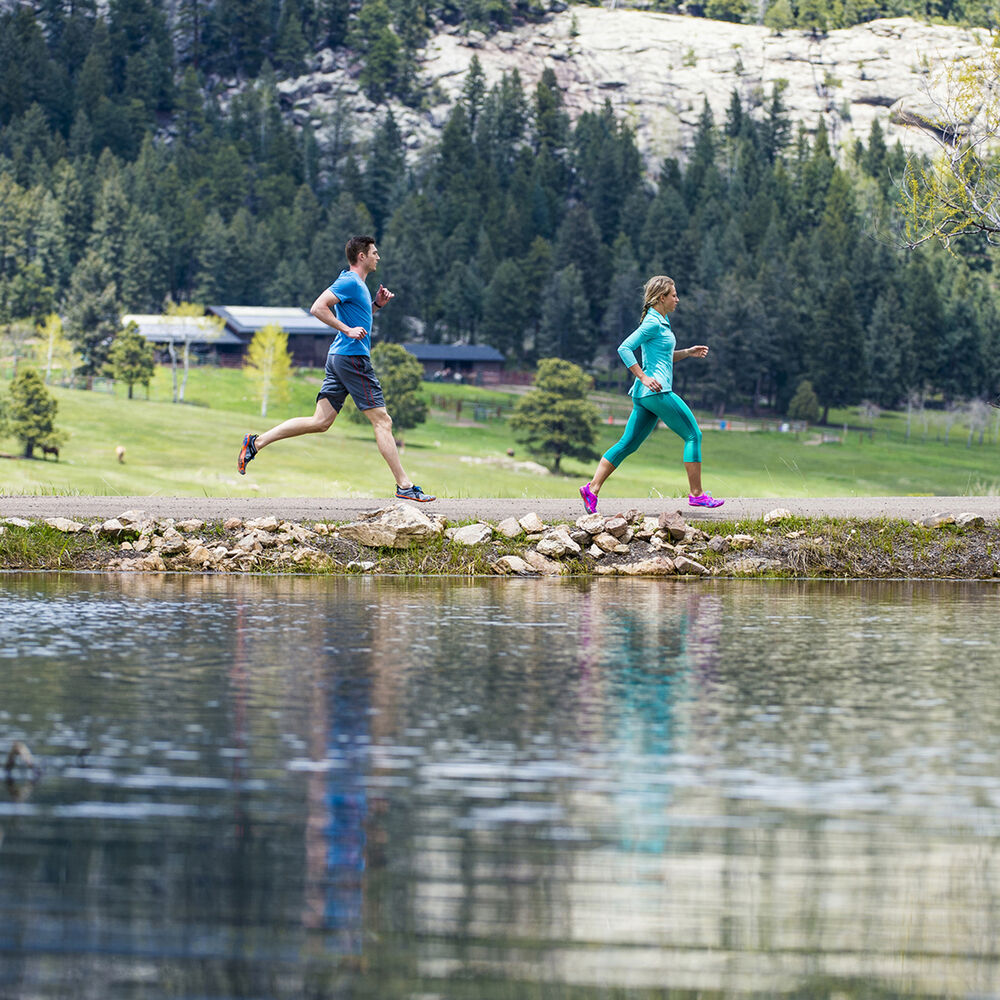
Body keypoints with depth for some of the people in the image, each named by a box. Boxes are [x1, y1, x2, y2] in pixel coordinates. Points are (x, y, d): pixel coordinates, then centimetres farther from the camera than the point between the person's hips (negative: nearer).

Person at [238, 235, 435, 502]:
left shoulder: (357, 284, 19)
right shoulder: (350, 282, -12)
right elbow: (318, 308, -19)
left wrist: (376, 304, 19)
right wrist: (348, 330, -21)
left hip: (338, 358, 10)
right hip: (352, 357, -10)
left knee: (321, 421, 6)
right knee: (382, 421, -7)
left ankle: (257, 442, 6)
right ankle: (404, 486, -5)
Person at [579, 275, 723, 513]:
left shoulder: (661, 322, 19)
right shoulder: (653, 322, -11)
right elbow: (625, 349, -18)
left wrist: (688, 352, 18)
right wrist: (644, 378, -20)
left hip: (645, 394, 10)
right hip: (657, 391, -10)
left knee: (628, 443, 8)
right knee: (693, 435, -2)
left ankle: (592, 488, 2)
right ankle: (697, 494, 0)